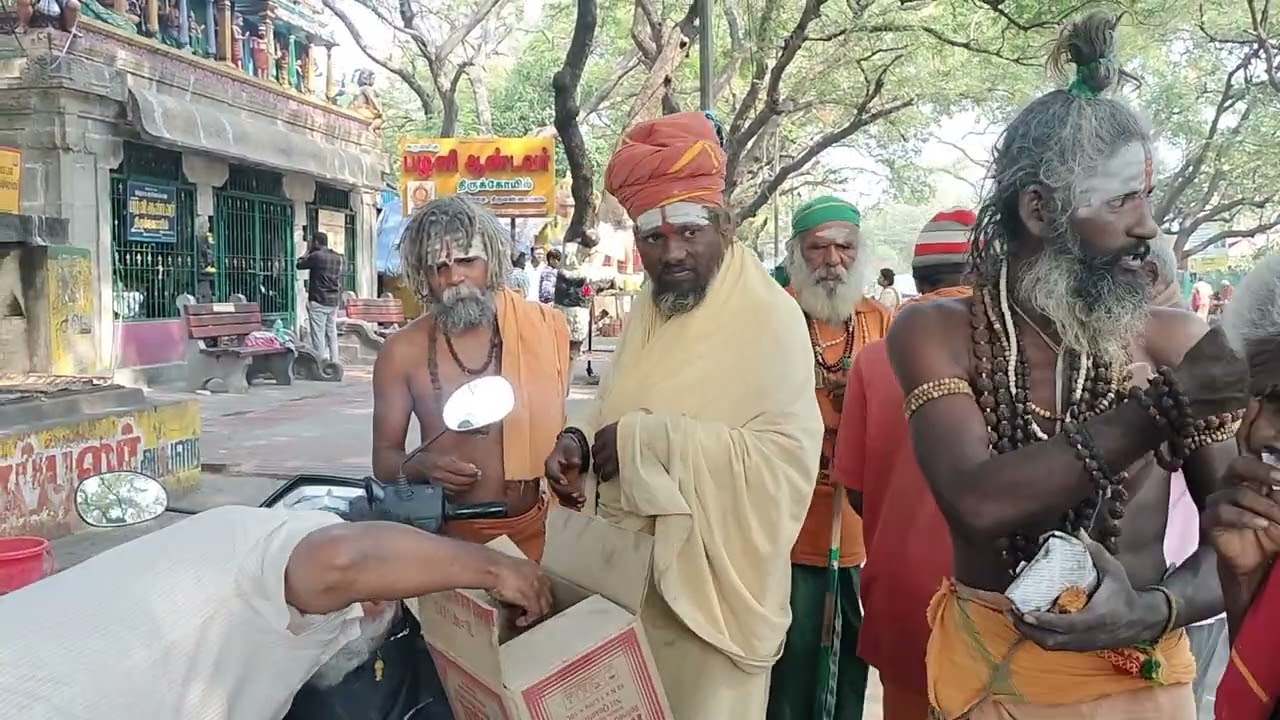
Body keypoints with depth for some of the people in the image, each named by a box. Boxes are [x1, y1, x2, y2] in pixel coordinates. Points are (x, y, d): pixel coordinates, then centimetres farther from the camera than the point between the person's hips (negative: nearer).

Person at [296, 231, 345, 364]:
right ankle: (334, 362, 14)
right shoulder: (339, 258, 7)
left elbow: (299, 265, 3)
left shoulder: (316, 256, -11)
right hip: (334, 301, 6)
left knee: (318, 335, -4)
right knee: (332, 334, 12)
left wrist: (308, 251, 15)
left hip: (318, 301, -6)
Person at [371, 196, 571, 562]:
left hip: (533, 530, 1)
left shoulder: (540, 329, -4)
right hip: (449, 535, -1)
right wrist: (423, 466, -20)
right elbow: (384, 457, 0)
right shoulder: (403, 352, -6)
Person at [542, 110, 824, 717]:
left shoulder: (770, 319, -16)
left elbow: (789, 455, -26)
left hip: (708, 581, -7)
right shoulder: (646, 311, 9)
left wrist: (650, 440, -26)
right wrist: (579, 438, -3)